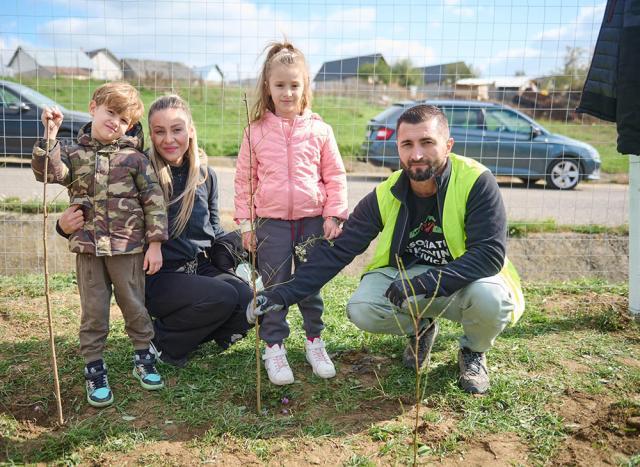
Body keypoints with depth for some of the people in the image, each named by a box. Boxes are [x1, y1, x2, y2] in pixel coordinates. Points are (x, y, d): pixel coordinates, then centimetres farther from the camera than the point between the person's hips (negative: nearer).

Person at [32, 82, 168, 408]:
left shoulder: (134, 159, -2)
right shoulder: (75, 154, 6)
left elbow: (154, 202, -3)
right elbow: (47, 171, -12)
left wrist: (155, 244, -7)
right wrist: (50, 135, -21)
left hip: (128, 247, -1)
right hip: (88, 248, 2)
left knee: (134, 306, 11)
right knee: (93, 311, 8)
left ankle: (143, 358, 29)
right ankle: (94, 370, 21)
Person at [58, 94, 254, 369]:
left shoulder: (205, 175, 6)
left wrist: (233, 245, -2)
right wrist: (66, 225, -28)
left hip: (201, 268, 5)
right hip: (157, 277, -5)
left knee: (248, 302, -20)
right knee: (223, 297, -29)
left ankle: (193, 332, 9)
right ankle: (161, 341, -1)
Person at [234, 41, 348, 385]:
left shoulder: (319, 130, -1)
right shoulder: (256, 131, -1)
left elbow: (335, 175, 4)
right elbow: (244, 179, 3)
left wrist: (334, 215, -2)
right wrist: (245, 222, 1)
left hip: (312, 221, 0)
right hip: (271, 223, 0)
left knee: (311, 286, 12)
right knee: (274, 289, 7)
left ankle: (314, 341, 29)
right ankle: (273, 347, 20)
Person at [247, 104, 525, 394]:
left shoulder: (476, 182, -23)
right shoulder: (386, 195, -13)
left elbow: (490, 254, -29)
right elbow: (336, 251, -11)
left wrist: (422, 283, -38)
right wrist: (285, 294, -19)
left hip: (465, 281, -2)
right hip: (406, 273, 2)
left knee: (490, 297, -36)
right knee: (361, 310, -24)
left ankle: (473, 352, 2)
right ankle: (420, 327, 12)